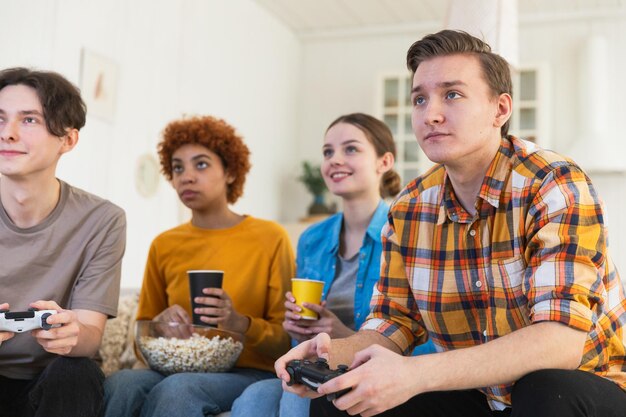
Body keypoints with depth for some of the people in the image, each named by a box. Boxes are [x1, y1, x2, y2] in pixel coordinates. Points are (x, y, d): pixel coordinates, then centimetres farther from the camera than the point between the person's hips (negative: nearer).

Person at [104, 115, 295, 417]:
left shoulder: (270, 238, 0)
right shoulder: (164, 245, 11)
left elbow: (287, 339, -1)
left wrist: (240, 323, -21)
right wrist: (160, 322, -6)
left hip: (250, 373, -3)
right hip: (177, 368, 3)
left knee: (176, 389, -35)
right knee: (119, 384, -31)